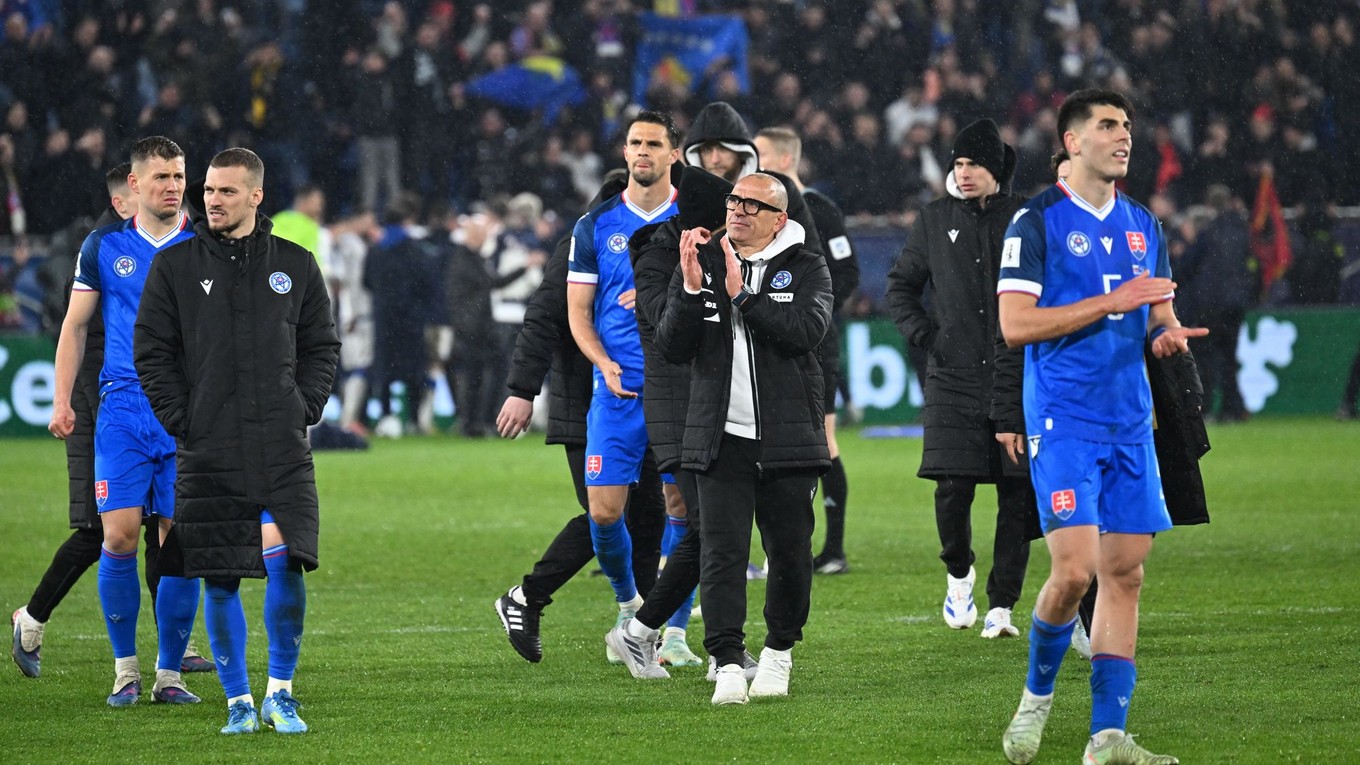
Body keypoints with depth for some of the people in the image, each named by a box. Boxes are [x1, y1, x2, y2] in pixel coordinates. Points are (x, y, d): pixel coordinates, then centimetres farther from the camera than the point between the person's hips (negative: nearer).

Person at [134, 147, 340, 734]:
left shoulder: (295, 266, 8)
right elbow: (152, 352, 5)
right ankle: (238, 702, 13)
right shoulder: (174, 267, 4)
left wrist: (303, 408, 1)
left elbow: (323, 346, 14)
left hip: (282, 453, 0)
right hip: (207, 454, 0)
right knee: (220, 581, 1)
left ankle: (280, 691, 5)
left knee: (284, 562, -12)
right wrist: (181, 419, -4)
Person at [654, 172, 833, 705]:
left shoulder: (807, 269, 4)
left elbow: (807, 331, -15)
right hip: (721, 437, 1)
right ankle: (728, 662, -10)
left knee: (790, 553, 5)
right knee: (722, 551, -9)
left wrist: (742, 295, -17)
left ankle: (779, 652, 24)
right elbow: (671, 347, 2)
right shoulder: (701, 262, 9)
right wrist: (692, 290, -13)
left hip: (787, 440, -1)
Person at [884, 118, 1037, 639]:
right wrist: (924, 335, 4)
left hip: (1018, 376, -1)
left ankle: (1001, 605, 4)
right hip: (953, 379, 1)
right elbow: (900, 286, 18)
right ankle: (958, 573, 20)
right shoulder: (936, 220, 8)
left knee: (1017, 494, -2)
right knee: (952, 488, -8)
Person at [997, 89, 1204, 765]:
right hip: (1063, 423, -6)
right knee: (1075, 570, -15)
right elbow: (1014, 324, -13)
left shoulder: (1142, 225, 14)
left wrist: (1169, 334, -1)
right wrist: (1110, 303, -17)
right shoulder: (1038, 221, -5)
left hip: (1129, 425, 6)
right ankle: (1036, 696, 11)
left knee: (1124, 573, 2)